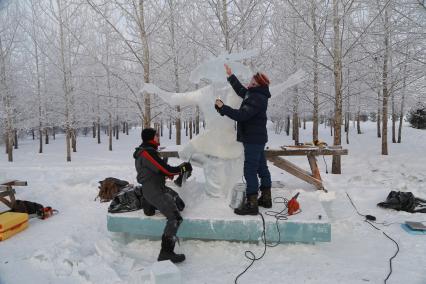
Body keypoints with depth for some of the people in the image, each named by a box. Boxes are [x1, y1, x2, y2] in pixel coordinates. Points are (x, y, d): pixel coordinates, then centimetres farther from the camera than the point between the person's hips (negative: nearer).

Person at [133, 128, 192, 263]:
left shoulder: (146, 151, 14)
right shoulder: (148, 152, -17)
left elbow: (160, 171, 17)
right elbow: (166, 170, -18)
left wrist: (179, 169, 6)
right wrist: (184, 168, -3)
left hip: (159, 187, 10)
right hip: (153, 190, -10)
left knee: (180, 205, 12)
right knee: (175, 217, -19)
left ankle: (150, 204, 19)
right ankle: (166, 253, -20)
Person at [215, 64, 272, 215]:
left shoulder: (257, 99, -22)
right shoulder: (256, 95, 9)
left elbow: (241, 115, -28)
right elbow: (241, 91, 27)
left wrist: (222, 107, -20)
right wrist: (231, 76, 29)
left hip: (253, 139, -11)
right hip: (257, 138, 11)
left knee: (250, 170, -8)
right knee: (261, 168, 16)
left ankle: (251, 204, -4)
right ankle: (266, 198, 27)